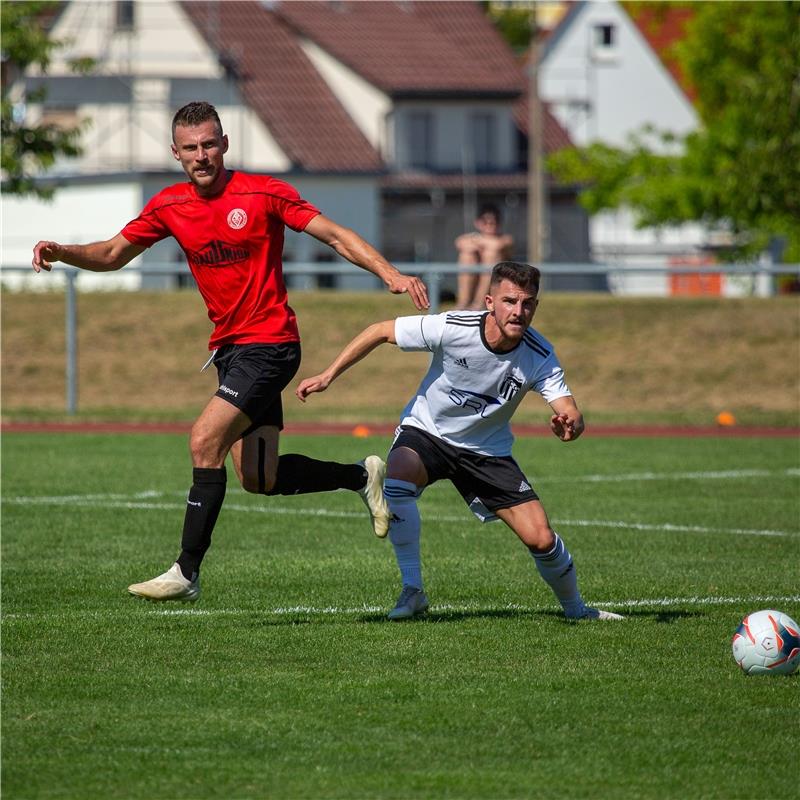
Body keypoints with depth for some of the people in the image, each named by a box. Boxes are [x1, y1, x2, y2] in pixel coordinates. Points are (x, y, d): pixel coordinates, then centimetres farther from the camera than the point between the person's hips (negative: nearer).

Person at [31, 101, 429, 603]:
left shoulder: (264, 193, -11)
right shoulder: (169, 207, 4)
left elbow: (337, 236, -9)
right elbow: (114, 254, 14)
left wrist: (391, 274, -22)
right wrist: (61, 253, -5)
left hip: (270, 344, -7)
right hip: (229, 348, 7)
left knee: (205, 442, -20)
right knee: (259, 480, 7)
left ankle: (187, 572, -13)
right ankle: (363, 476, 30)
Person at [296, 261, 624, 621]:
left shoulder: (539, 356, -20)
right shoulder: (451, 328, -26)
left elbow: (570, 413, -25)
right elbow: (380, 331, -15)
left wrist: (569, 425, -50)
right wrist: (328, 375, -15)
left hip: (487, 450, 2)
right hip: (425, 431, -2)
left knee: (541, 539, -8)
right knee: (397, 479, -36)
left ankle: (576, 609, 22)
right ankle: (412, 591, -22)